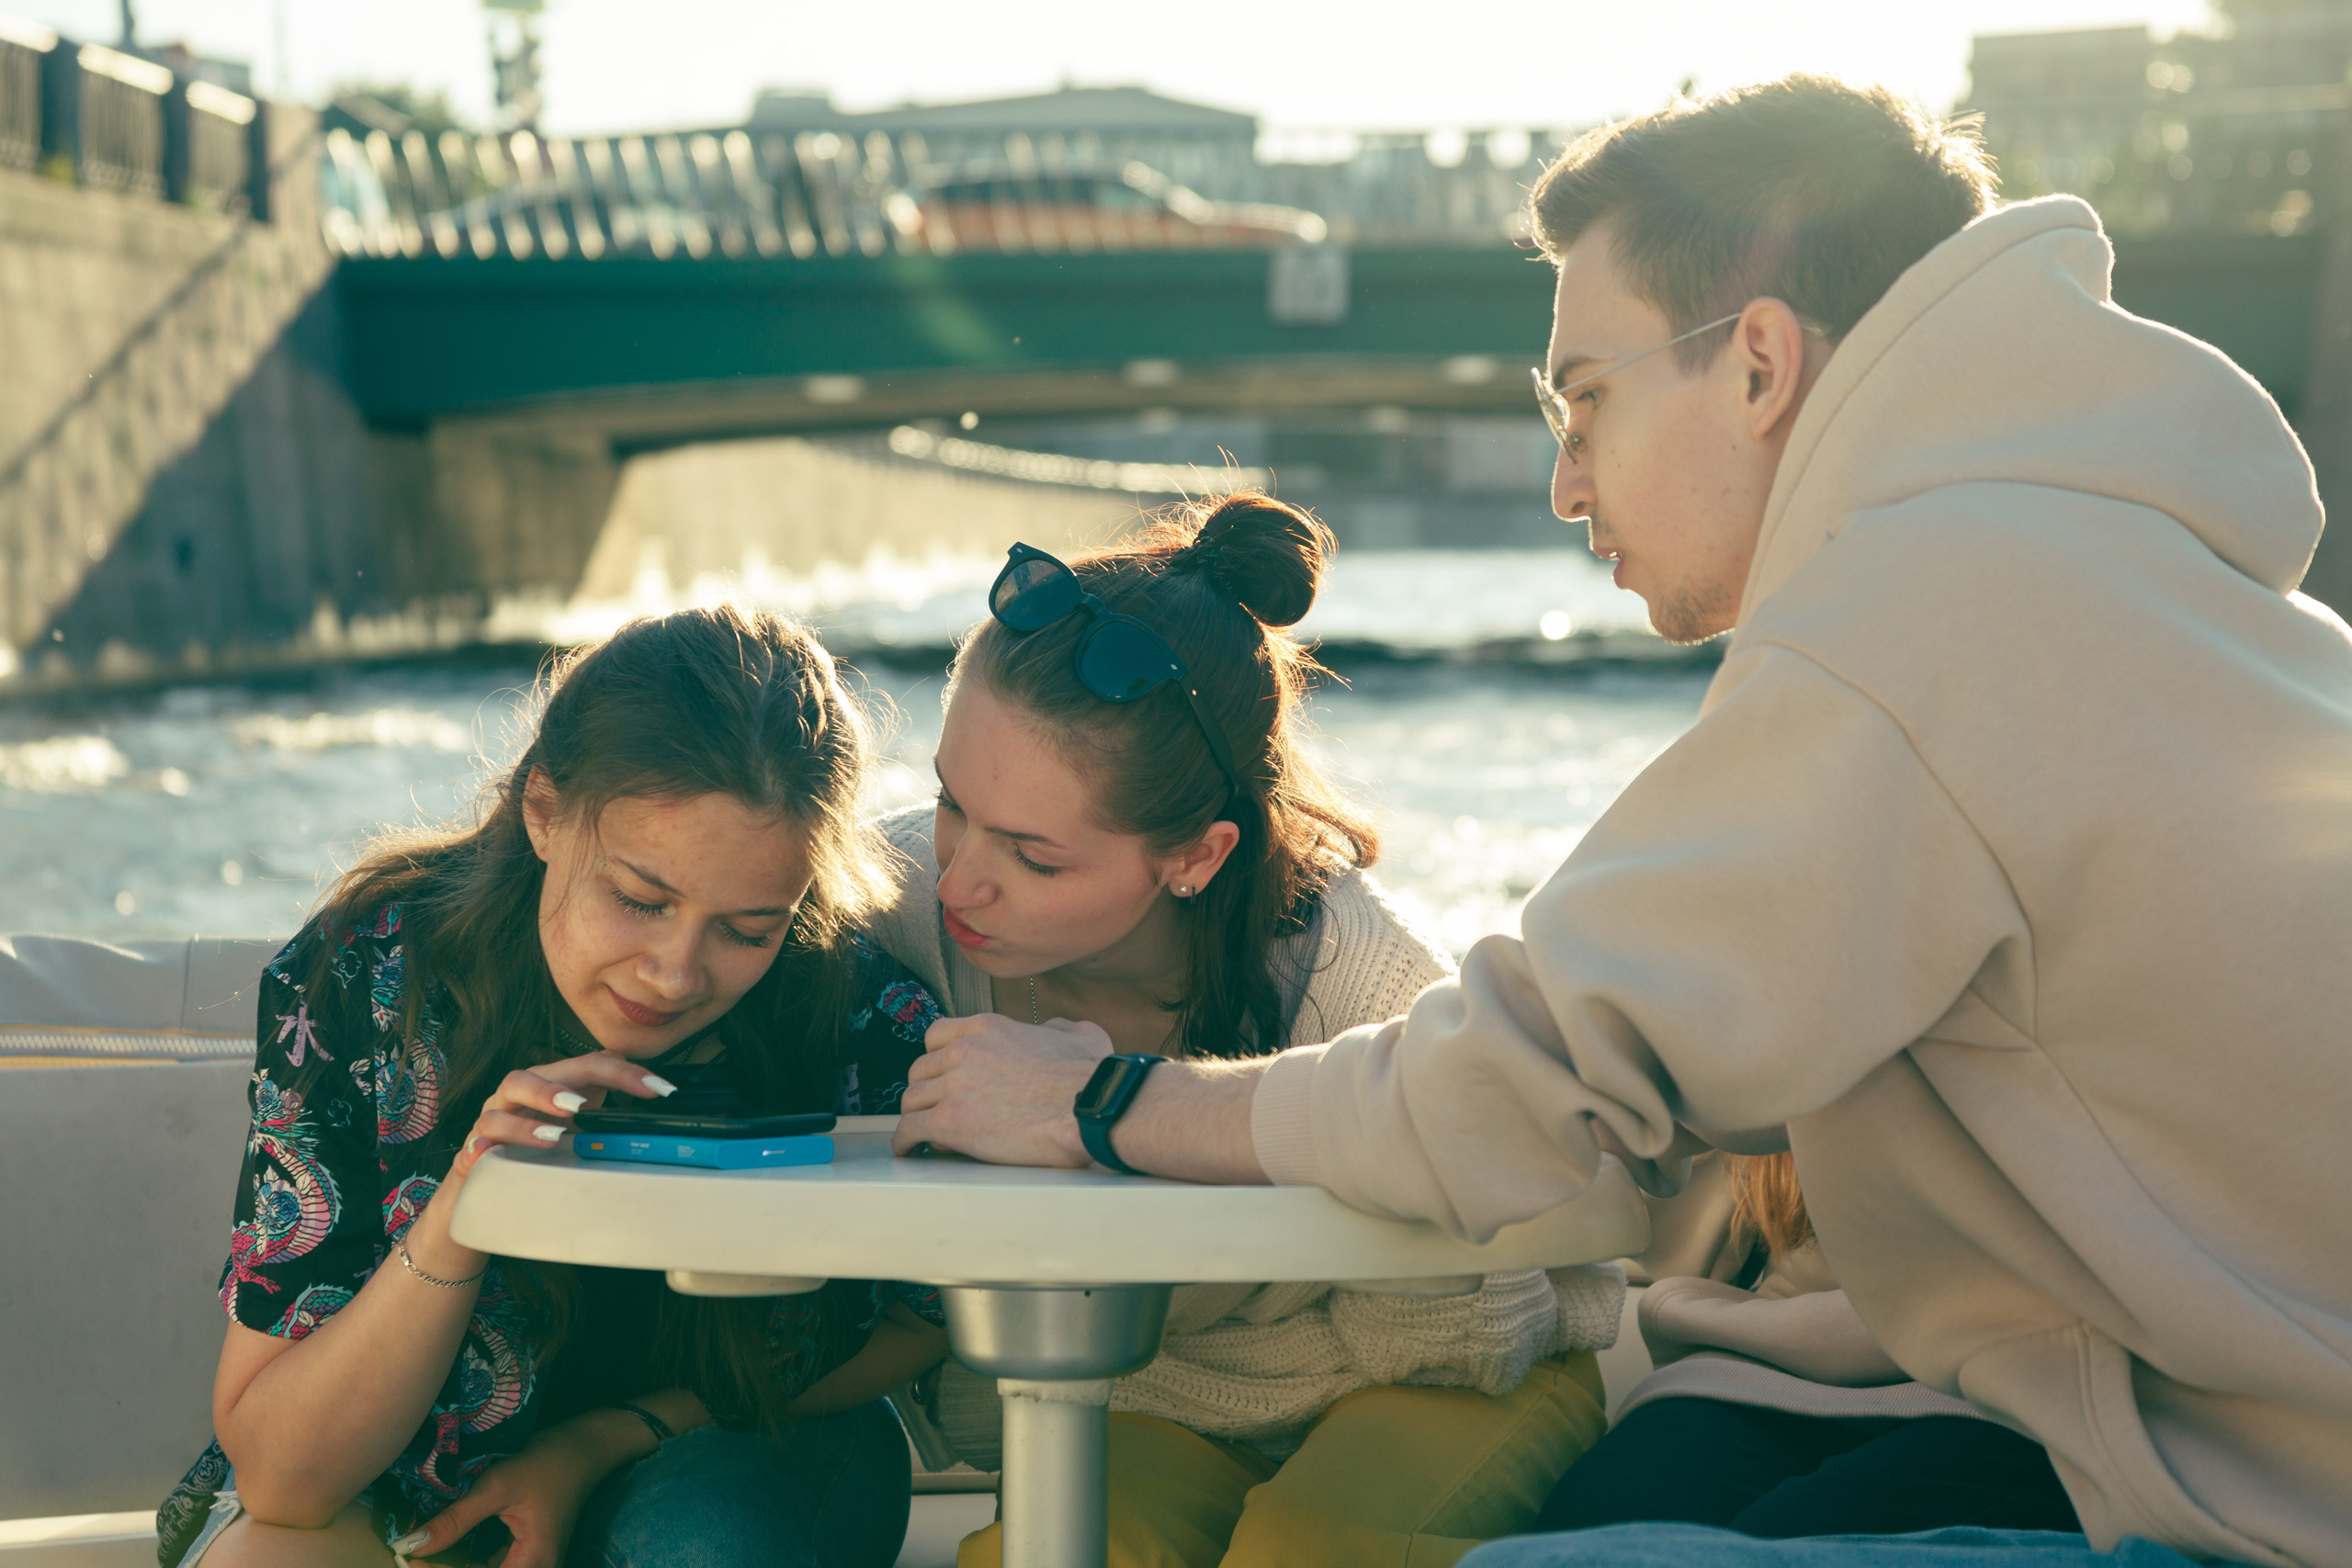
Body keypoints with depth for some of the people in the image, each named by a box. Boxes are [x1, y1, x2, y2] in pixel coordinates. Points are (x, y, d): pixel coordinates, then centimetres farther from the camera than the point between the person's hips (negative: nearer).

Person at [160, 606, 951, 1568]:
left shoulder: (866, 1019, -23)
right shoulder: (362, 985, -23)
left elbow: (913, 1318, -2)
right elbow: (280, 1481, -21)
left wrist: (607, 1441, -12)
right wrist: (453, 1219, -38)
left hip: (738, 1463, 2)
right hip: (411, 1488, -1)